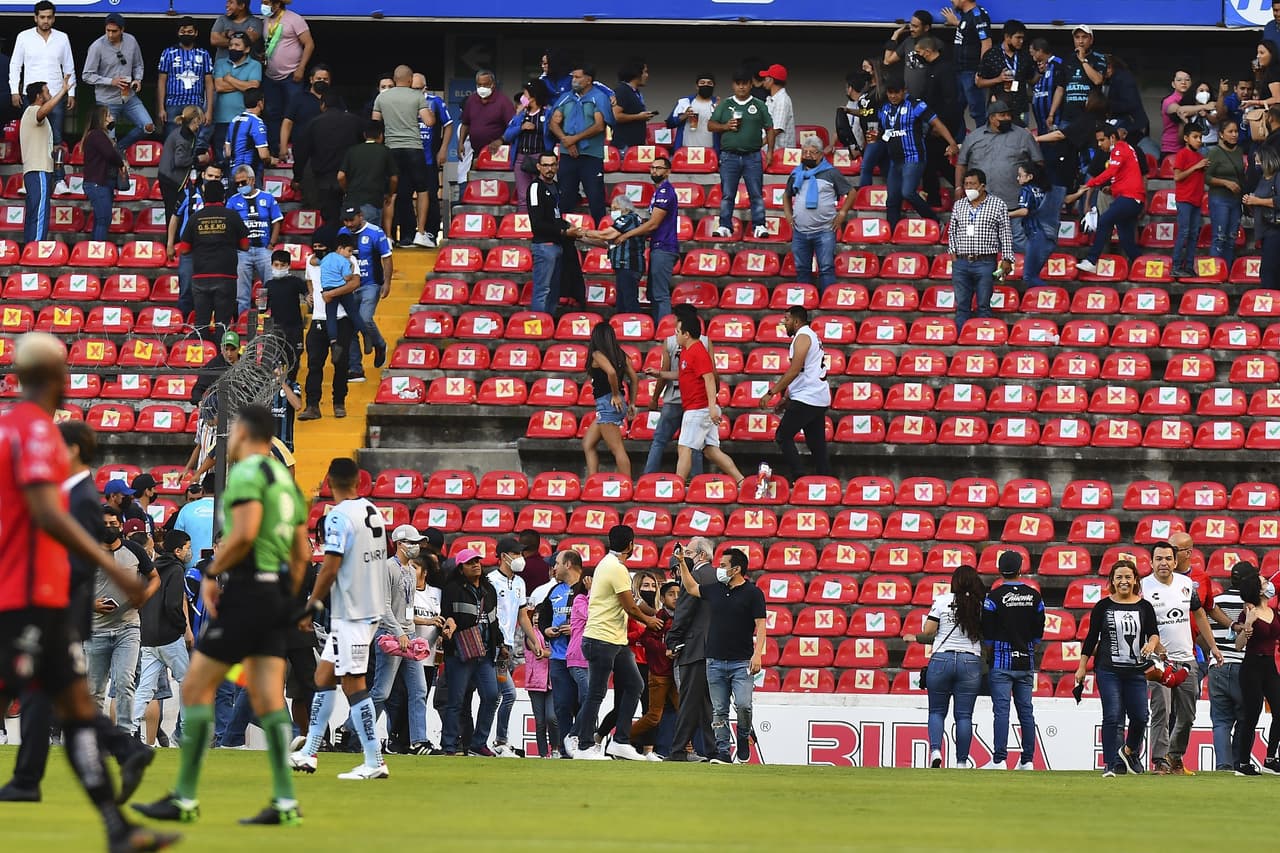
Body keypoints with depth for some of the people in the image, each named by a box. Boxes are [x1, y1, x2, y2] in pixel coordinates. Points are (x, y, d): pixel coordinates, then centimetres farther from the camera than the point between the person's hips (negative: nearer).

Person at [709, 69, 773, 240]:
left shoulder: (759, 106, 10)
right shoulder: (725, 105, 11)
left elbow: (769, 129, 10)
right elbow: (710, 125, 11)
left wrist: (770, 151, 1)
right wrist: (725, 126, -8)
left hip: (753, 156, -1)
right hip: (729, 156, 1)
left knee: (756, 194, -3)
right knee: (727, 194, 1)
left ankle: (759, 226, 0)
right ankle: (725, 227, 5)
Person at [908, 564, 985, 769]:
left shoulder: (943, 601, -3)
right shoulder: (982, 605, -1)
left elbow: (928, 632, -3)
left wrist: (916, 638, 16)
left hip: (941, 660, -1)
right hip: (971, 662, 1)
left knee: (937, 711, 12)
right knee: (964, 715, 6)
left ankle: (935, 751, -9)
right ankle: (962, 762, 6)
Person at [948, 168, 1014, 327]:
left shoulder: (998, 205, 1)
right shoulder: (959, 205, 12)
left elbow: (1006, 234, 1)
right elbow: (952, 231, 18)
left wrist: (1007, 259, -4)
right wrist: (952, 252, 7)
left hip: (985, 262, -3)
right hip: (961, 262, 3)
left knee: (983, 306, 0)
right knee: (962, 305, 4)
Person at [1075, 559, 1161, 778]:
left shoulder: (1144, 607, 8)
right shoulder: (1103, 606, 4)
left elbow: (1154, 633, 2)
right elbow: (1092, 638, 6)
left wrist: (1151, 643, -22)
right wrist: (1082, 667, 4)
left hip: (1137, 670, 2)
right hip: (1108, 670, -2)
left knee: (1140, 717, 0)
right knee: (1113, 717, -10)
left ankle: (1130, 751, 29)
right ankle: (1113, 764, -7)